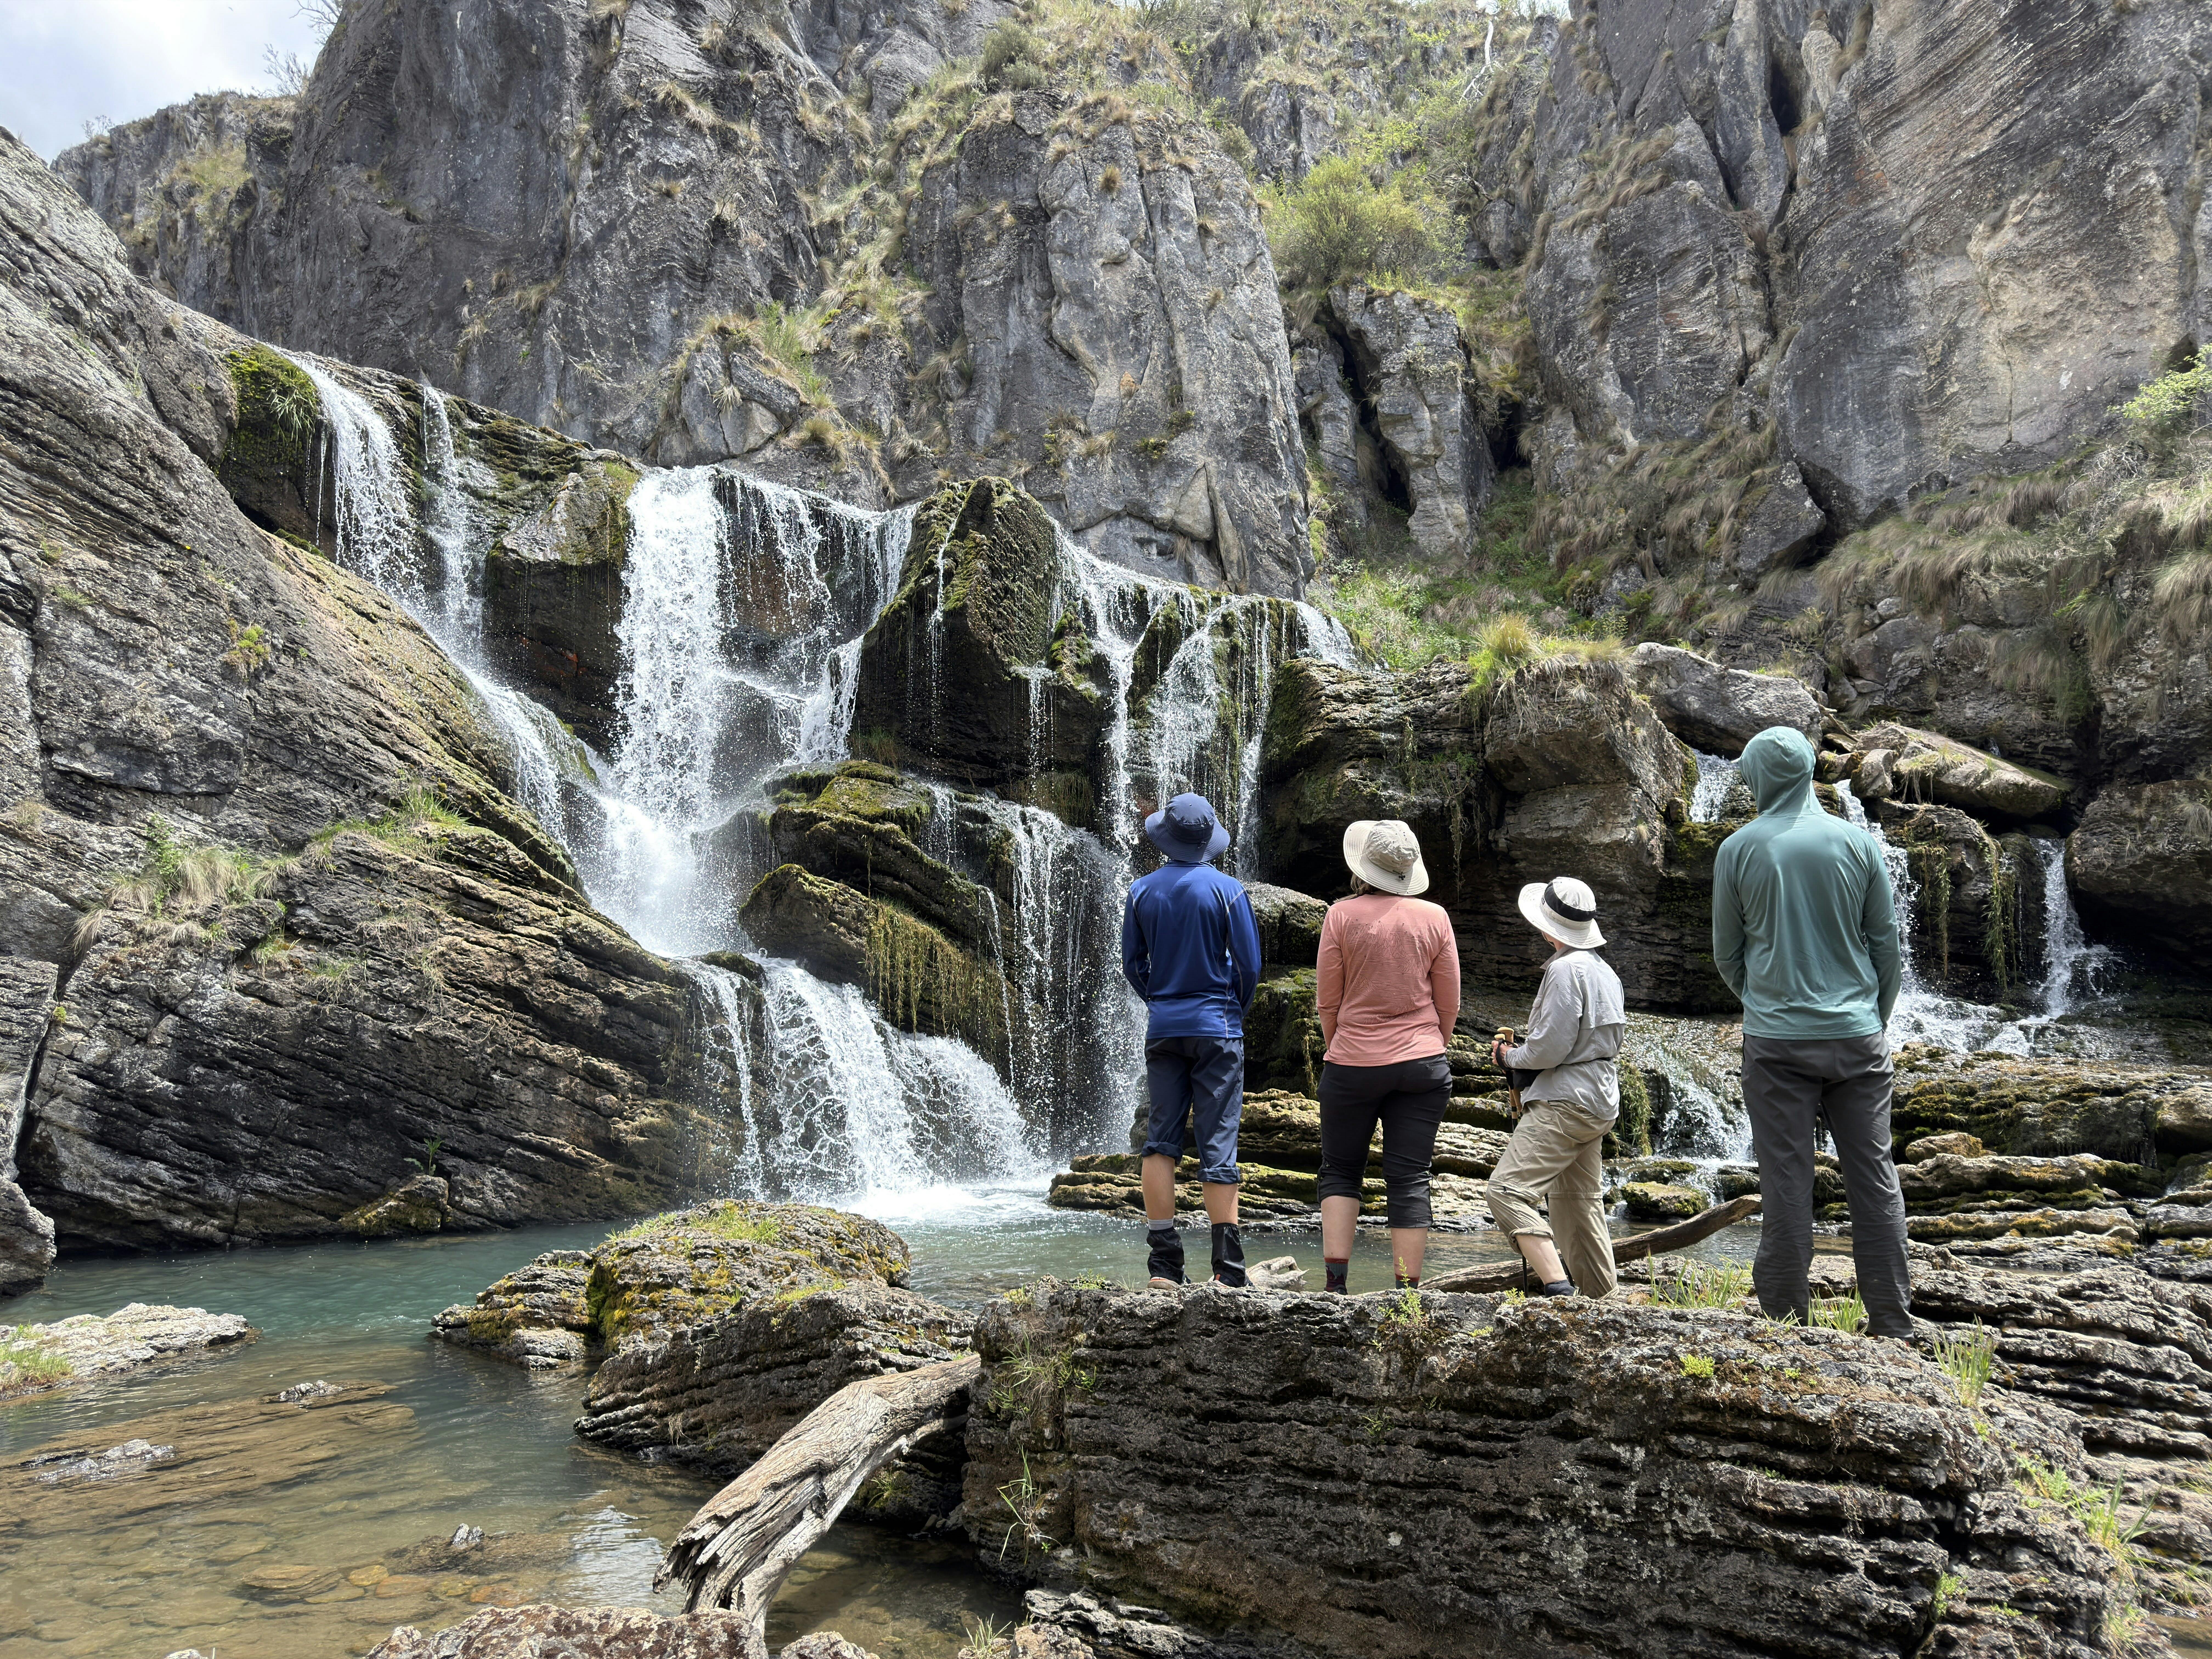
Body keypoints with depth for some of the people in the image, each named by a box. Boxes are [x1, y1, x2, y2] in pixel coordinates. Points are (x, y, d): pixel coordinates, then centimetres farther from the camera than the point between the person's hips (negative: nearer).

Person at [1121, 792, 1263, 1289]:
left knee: (1161, 1140, 6)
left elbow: (1132, 963, 7)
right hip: (1217, 1029, -2)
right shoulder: (1227, 890, -6)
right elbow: (1250, 964, -5)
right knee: (1218, 1143, -1)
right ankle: (1228, 1270, -1)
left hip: (1163, 1027, 3)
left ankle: (1164, 1266, 4)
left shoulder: (1142, 890, 2)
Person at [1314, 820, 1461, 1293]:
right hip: (1421, 1067, 1)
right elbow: (1449, 1005, 4)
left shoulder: (1342, 916, -6)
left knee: (1340, 1172, 14)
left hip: (1352, 1065, -1)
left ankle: (1336, 1281, 5)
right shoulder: (1434, 918, -1)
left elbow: (1328, 1002, -1)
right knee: (1410, 1181, 5)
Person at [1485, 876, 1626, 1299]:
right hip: (1600, 1102, 10)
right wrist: (1522, 1050, 17)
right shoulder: (1604, 969, 15)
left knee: (1507, 1190, -16)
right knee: (1579, 1202, 18)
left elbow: (1548, 1048, -20)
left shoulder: (1566, 969, -15)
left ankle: (1558, 1287, -25)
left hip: (1565, 1103, -10)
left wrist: (1511, 1056, -1)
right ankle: (1601, 1300, 25)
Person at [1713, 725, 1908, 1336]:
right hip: (1856, 1035, 2)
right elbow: (1886, 943, 5)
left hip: (1776, 1040, -1)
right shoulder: (1856, 842, 0)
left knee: (1786, 1186, 3)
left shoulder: (1739, 849, -3)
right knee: (1875, 1180, 9)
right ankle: (1892, 1327, 15)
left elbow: (1727, 954, 5)